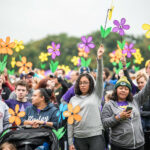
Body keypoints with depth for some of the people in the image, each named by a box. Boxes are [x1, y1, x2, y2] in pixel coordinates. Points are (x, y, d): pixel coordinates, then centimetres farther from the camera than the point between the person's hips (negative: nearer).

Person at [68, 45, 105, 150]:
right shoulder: (73, 100, 12)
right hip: (79, 138, 3)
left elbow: (99, 78, -5)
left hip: (96, 136, -2)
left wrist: (99, 58, -16)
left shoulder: (96, 95, 7)